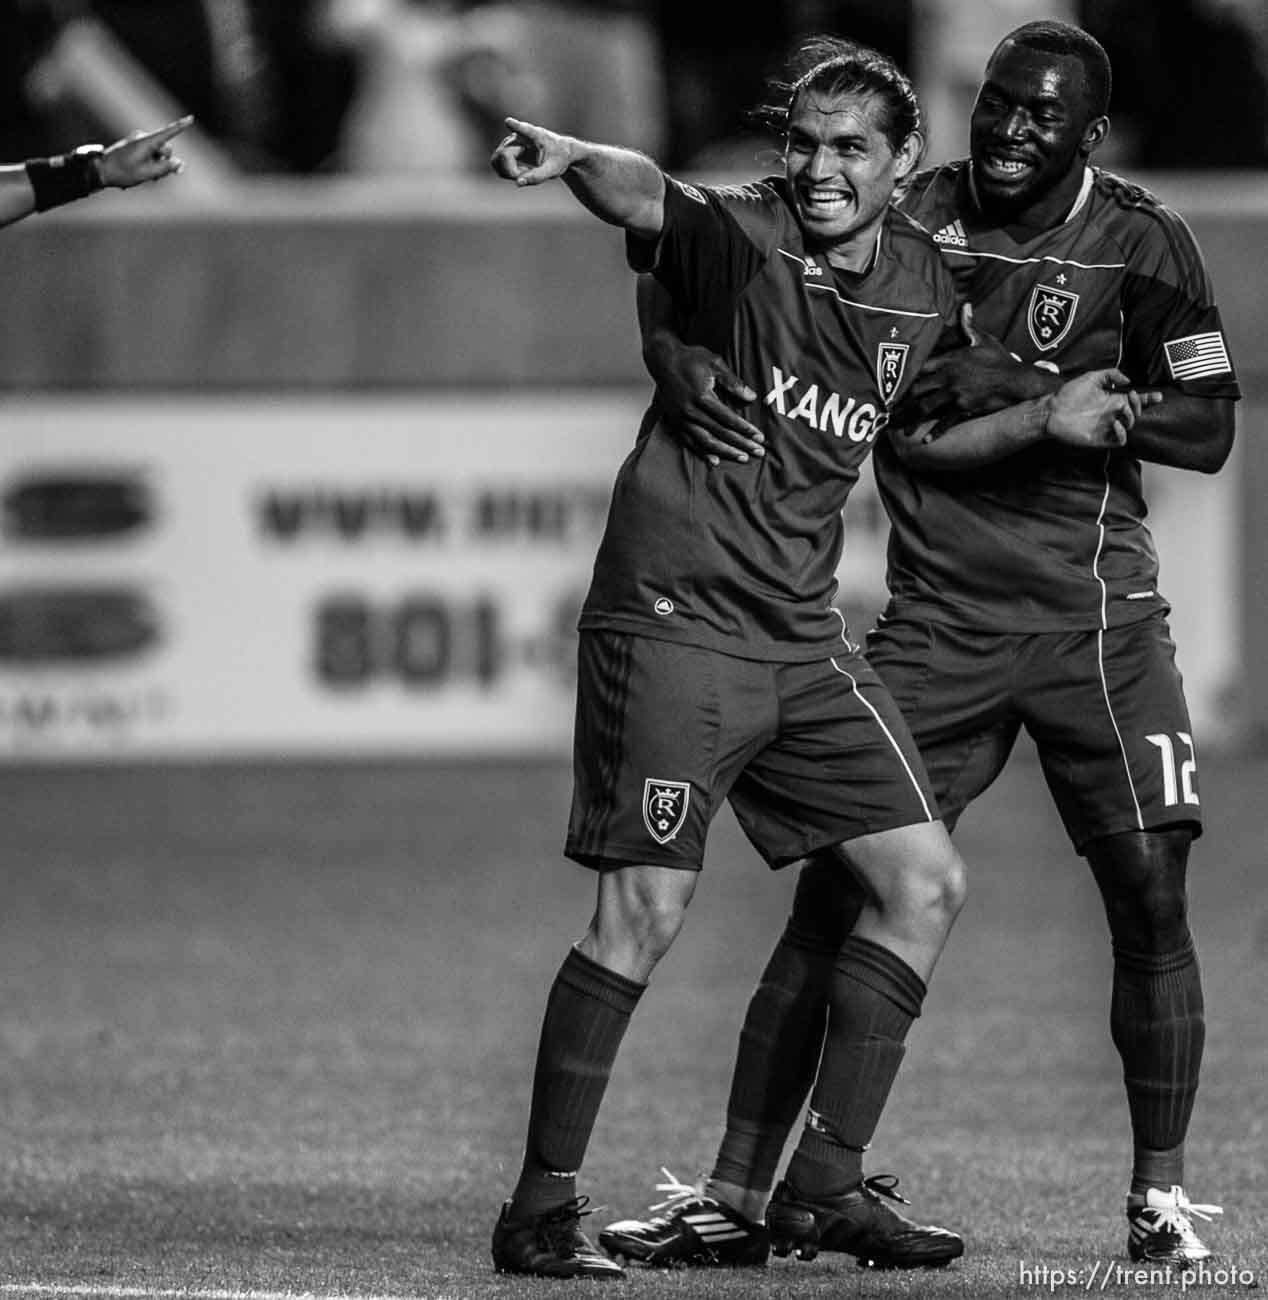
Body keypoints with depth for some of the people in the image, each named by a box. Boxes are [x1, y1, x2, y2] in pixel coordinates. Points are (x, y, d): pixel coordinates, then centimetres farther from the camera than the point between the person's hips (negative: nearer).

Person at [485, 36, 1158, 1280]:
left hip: (803, 635, 7)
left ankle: (823, 1183, 15)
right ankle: (540, 1210, -4)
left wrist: (1043, 419, 16)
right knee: (644, 907, -12)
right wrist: (574, 159, -55)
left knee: (923, 882, 5)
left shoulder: (922, 283, 9)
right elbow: (645, 199, -34)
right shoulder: (745, 240, -11)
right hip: (675, 613, -7)